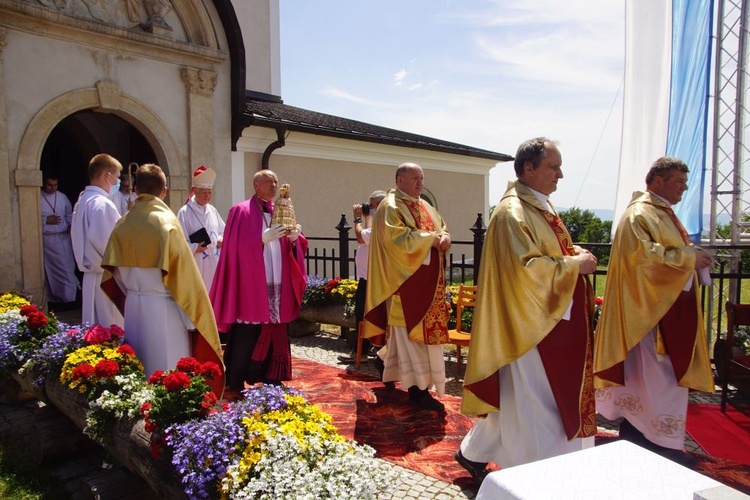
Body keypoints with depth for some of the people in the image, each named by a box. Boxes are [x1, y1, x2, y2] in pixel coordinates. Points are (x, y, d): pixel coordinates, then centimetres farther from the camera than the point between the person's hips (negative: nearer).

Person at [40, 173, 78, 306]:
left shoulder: (62, 197, 8)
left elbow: (69, 215, 16)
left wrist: (71, 226, -1)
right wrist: (45, 220, -13)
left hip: (63, 237, 3)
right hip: (45, 239, -2)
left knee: (66, 267, 1)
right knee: (49, 269, 4)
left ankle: (69, 295, 8)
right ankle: (52, 297, 13)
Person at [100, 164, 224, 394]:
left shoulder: (123, 223, 3)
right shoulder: (166, 220, -13)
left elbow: (112, 271, 9)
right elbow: (182, 269, -14)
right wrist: (195, 309, -6)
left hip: (133, 305, 6)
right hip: (163, 306, -6)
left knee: (139, 367, 17)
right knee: (169, 366, 4)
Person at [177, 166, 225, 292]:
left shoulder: (212, 210, 10)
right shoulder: (185, 212, -8)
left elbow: (223, 231, 18)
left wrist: (221, 240, -2)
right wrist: (195, 248, -21)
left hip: (214, 264, 6)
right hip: (195, 265, -6)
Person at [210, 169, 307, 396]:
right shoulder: (241, 211, -3)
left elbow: (293, 248, 14)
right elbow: (237, 246, -13)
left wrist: (294, 239, -8)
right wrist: (263, 237, -23)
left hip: (277, 284, 6)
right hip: (250, 285, -6)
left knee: (274, 333, 10)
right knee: (246, 337, -2)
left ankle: (268, 380, 23)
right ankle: (235, 385, 9)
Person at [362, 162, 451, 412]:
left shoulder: (425, 206, 18)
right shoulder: (390, 207, -8)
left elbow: (443, 227, 15)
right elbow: (398, 238, -21)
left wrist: (444, 237, -8)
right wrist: (431, 239, -17)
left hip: (427, 282, 9)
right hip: (406, 281, -9)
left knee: (426, 330, 12)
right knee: (411, 333, -6)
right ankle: (417, 388, -1)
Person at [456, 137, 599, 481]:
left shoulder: (541, 207, 14)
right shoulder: (512, 213, -17)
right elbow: (526, 267, -24)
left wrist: (576, 257, 2)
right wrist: (574, 264, -16)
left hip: (550, 320, 10)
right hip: (527, 322, -10)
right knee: (527, 400, 2)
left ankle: (474, 452, 34)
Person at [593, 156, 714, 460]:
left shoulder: (665, 214, 18)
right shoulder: (639, 215, -14)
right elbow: (642, 255, -26)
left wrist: (694, 260, 7)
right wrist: (688, 257, -21)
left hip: (669, 312, 11)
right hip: (648, 312, -11)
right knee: (650, 378, -4)